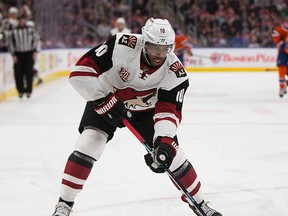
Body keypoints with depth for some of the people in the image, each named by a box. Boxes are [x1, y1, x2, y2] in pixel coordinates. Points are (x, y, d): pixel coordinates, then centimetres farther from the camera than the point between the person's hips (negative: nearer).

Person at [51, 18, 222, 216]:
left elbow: (169, 110, -26)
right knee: (89, 144, -20)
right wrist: (104, 100, -34)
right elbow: (81, 70, -31)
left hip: (146, 109, 2)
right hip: (105, 100, -2)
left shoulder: (175, 72, -25)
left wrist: (165, 141, -43)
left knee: (172, 153, -4)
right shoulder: (122, 46, -33)